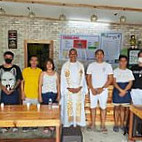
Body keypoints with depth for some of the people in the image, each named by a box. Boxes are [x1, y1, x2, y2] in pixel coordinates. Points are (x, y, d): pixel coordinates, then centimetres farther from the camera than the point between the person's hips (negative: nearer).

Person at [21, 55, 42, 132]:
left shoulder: (40, 71, 2)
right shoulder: (25, 70, 3)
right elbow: (22, 82, 5)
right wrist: (22, 93, -3)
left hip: (36, 95, 0)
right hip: (27, 95, 0)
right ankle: (25, 126, 20)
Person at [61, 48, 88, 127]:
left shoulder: (80, 65, 8)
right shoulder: (65, 65, 3)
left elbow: (83, 78, 6)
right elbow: (63, 79, -1)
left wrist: (79, 88, -8)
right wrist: (69, 88, -11)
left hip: (79, 90, 2)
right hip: (68, 91, -1)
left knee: (79, 107, 2)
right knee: (68, 107, -1)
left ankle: (78, 123, 12)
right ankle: (68, 123, 10)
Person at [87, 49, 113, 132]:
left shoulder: (107, 65, 1)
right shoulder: (91, 65, 5)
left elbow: (110, 79, -2)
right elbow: (88, 78, 4)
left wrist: (102, 88, -10)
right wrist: (92, 89, -7)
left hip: (103, 90, -1)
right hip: (93, 90, 1)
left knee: (103, 107, 3)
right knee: (93, 107, 8)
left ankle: (103, 125, 13)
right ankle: (93, 124, 20)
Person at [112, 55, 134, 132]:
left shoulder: (129, 71, 8)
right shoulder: (116, 71, 2)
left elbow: (130, 83, 1)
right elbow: (114, 82, -5)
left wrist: (124, 91, -12)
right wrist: (120, 90, -18)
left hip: (126, 91, 2)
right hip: (117, 90, -1)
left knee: (123, 108, 3)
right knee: (117, 108, 2)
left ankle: (122, 124, 14)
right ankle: (116, 125, 10)